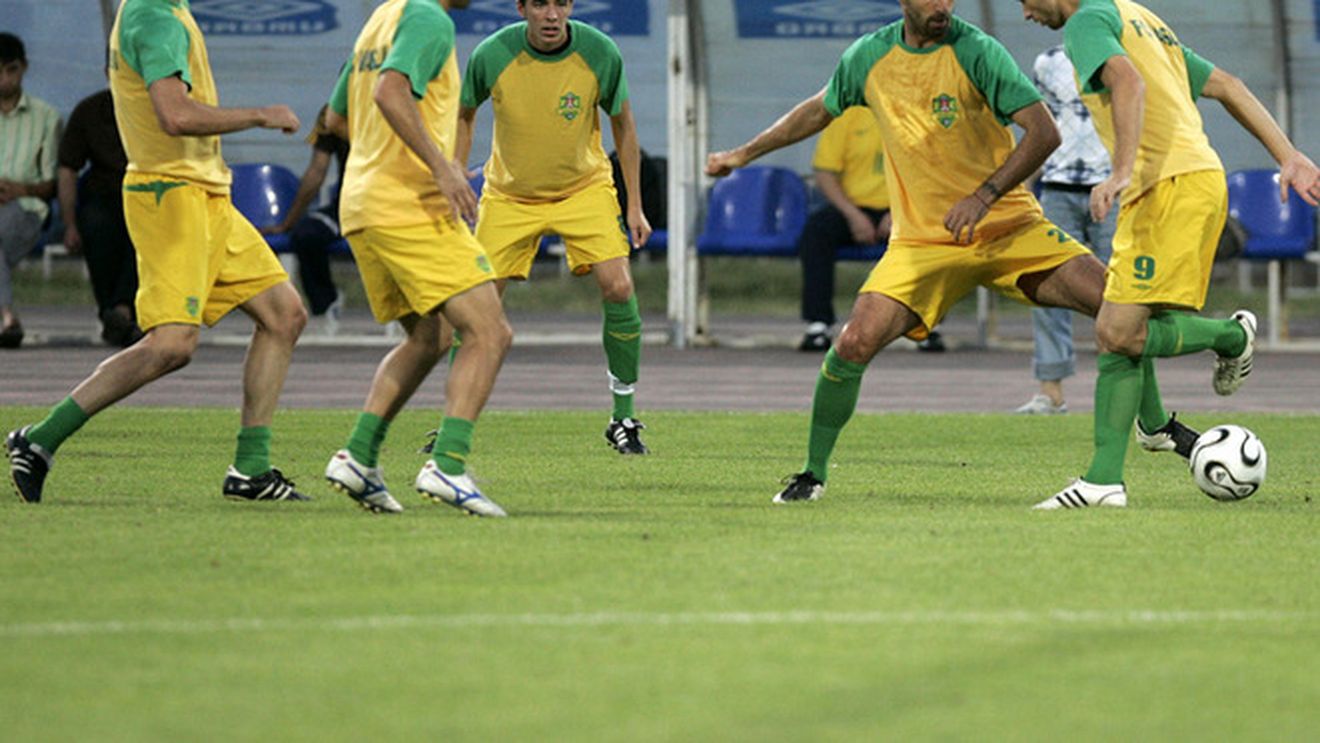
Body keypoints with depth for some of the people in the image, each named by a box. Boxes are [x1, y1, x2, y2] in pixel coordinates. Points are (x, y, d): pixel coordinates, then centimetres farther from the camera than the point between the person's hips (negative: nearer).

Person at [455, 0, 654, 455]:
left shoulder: (599, 54, -17)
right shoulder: (492, 55, -18)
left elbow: (622, 124, -2)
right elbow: (463, 115, 2)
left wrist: (635, 206, -2)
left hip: (584, 187, 0)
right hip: (509, 194, 0)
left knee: (618, 287, -16)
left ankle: (624, 418, -2)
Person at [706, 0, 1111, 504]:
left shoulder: (976, 52, -11)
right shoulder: (869, 57, 1)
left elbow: (1044, 132, -17)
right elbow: (820, 110, 23)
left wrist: (985, 195, -28)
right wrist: (745, 154, 28)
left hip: (1009, 229, -1)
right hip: (922, 243, 2)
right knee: (855, 343, -18)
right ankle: (814, 472, 1)